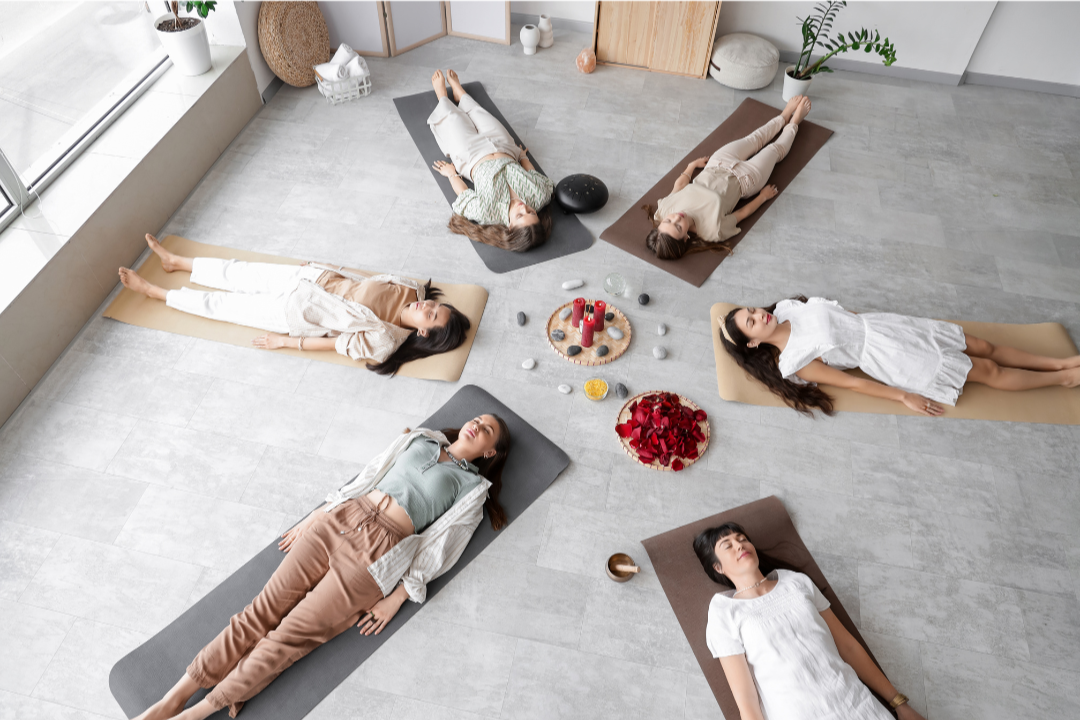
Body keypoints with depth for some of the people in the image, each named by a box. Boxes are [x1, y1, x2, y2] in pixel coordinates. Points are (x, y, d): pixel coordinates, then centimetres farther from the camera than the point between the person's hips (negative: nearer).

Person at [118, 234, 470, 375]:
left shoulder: (384, 342, -28)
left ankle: (153, 291, 30)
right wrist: (323, 267, 11)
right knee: (242, 272, 18)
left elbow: (338, 344, -21)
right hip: (317, 279, 6)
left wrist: (285, 341, -12)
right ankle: (174, 261, 42)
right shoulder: (410, 290, -11)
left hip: (299, 313, -6)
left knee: (222, 303, 7)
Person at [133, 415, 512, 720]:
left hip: (378, 551, -3)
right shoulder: (420, 440, 20)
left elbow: (439, 547, 1)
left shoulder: (472, 486, 8)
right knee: (264, 609, -4)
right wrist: (313, 517, 15)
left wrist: (397, 598, -5)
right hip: (338, 520, 4)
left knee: (292, 634, -9)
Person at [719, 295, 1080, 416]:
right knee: (988, 371, 3)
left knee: (983, 347, 10)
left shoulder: (785, 309, -5)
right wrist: (904, 397, -11)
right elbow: (851, 382, -16)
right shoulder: (793, 362, -21)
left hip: (879, 323, 6)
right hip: (885, 358, -6)